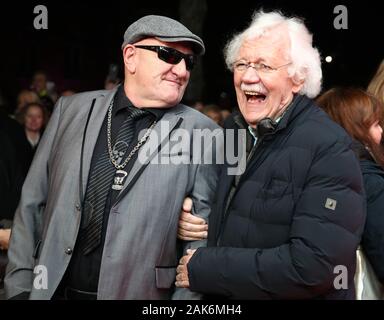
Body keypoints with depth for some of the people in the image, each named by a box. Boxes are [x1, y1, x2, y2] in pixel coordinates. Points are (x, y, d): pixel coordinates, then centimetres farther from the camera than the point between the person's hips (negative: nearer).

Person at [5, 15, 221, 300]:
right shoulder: (72, 110, 1)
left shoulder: (204, 134, -6)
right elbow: (33, 203, 4)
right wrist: (20, 287, 1)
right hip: (53, 291, 2)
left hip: (139, 293, -2)